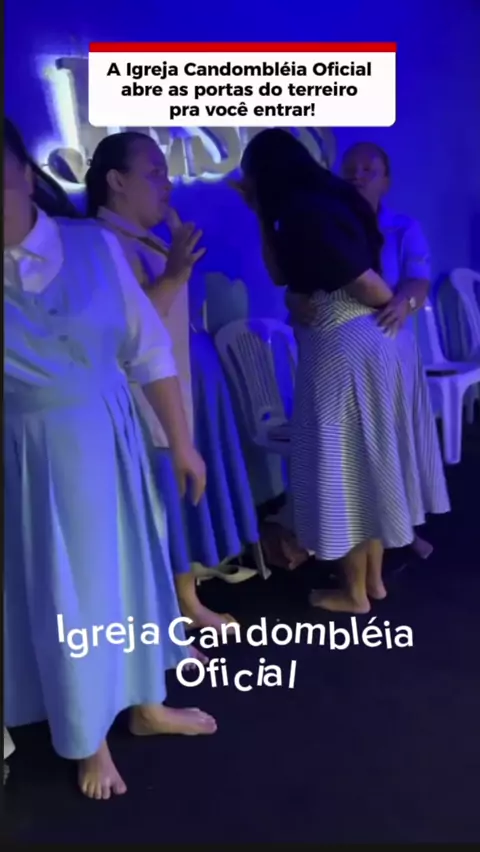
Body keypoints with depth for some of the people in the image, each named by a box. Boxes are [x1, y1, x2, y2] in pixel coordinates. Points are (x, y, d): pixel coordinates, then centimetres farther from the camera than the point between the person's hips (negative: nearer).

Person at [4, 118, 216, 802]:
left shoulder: (93, 244, -9)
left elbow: (147, 348, -5)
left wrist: (182, 442, -2)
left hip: (109, 437, 2)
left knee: (130, 569, 17)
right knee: (64, 594, 12)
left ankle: (146, 704, 44)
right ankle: (88, 740, 38)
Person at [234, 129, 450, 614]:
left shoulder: (304, 211, -17)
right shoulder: (317, 202, 12)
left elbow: (372, 288, -19)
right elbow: (283, 275, 16)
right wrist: (260, 213, 12)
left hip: (347, 349, -10)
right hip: (373, 345, 10)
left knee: (345, 468, 3)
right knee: (370, 465, 15)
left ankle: (354, 593, 19)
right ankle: (375, 579, 29)